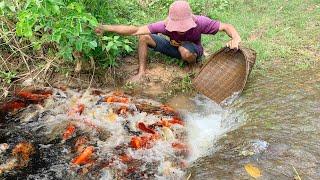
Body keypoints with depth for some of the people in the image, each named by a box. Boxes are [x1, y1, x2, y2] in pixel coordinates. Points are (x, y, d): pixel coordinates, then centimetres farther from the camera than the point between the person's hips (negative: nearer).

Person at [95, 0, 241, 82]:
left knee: (185, 51, -41)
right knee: (144, 37, -20)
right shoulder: (166, 25, -31)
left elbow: (227, 27, -27)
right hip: (174, 47, 2)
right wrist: (106, 28, -44)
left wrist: (235, 39, -50)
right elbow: (136, 30, -34)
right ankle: (142, 72, -7)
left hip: (193, 50, -1)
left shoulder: (200, 22, -34)